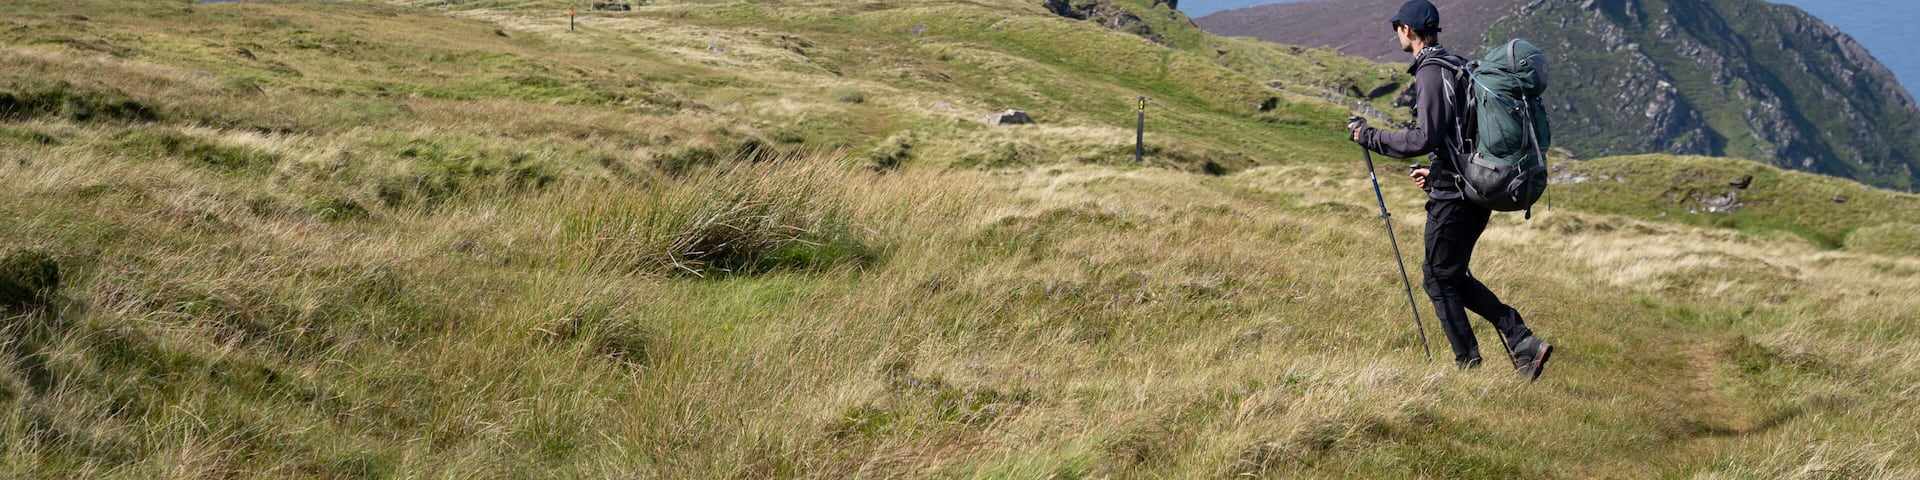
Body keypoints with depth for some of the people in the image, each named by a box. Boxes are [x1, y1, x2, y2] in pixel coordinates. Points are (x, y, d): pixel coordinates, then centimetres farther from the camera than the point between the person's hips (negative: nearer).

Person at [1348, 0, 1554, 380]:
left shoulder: (1431, 73, -15)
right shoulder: (1458, 66, 15)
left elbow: (1425, 139, -24)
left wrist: (1370, 138, -14)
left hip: (1453, 196, -9)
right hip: (1475, 189, 9)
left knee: (1440, 279, 2)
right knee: (1452, 277, 17)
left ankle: (1469, 365, 6)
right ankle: (1523, 341, 8)